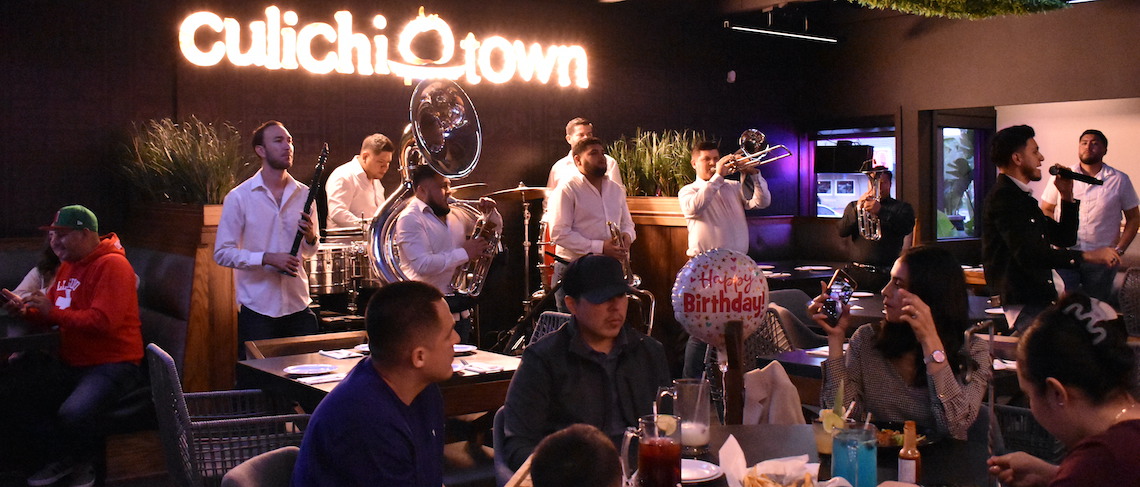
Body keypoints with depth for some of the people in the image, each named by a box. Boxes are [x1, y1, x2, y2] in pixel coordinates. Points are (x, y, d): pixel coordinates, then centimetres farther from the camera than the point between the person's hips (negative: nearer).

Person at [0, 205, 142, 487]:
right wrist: (25, 310, 1)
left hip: (112, 365, -9)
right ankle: (64, 457, 12)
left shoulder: (111, 265, -14)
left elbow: (103, 322, -24)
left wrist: (52, 311, -18)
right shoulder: (68, 265, 13)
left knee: (73, 414, -33)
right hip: (71, 365, 9)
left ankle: (83, 463, 3)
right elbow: (52, 315, 21)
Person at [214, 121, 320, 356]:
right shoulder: (239, 197, -3)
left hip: (299, 306, 4)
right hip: (257, 308, -3)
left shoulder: (304, 194, 8)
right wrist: (267, 258, -18)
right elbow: (222, 253, -6)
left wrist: (310, 238, -7)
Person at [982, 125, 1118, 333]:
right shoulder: (1003, 197, -11)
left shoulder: (1022, 198, 22)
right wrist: (1088, 256, -24)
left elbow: (1065, 238, 28)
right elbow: (1028, 254, -23)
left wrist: (1067, 196, 16)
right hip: (1023, 306, -10)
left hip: (1042, 299, 10)